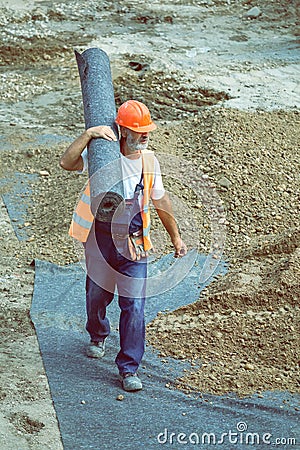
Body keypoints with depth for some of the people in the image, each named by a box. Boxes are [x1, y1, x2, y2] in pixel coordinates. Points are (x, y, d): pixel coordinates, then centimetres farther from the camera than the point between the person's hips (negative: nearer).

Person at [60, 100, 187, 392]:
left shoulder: (149, 161, 3)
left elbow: (160, 201, 16)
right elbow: (67, 163, -26)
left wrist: (175, 236, 22)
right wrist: (88, 135, -34)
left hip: (133, 242, 2)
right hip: (100, 238, -2)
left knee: (134, 305, -6)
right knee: (97, 294, 17)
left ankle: (128, 368, 0)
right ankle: (98, 336, 49)